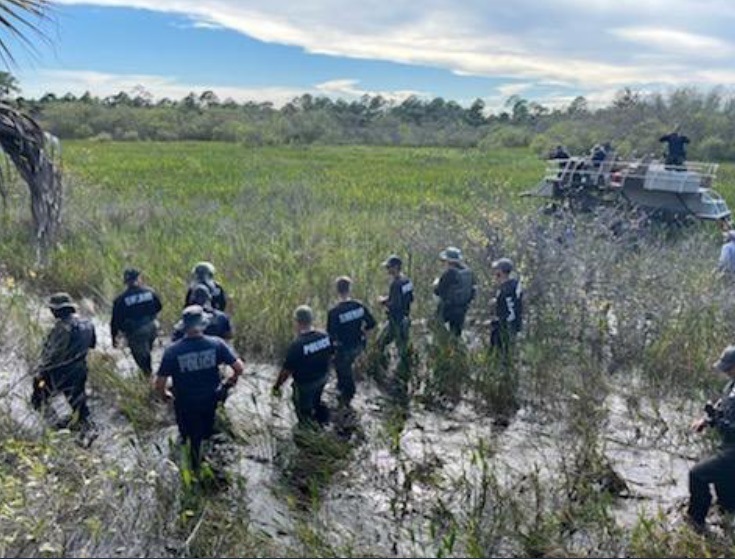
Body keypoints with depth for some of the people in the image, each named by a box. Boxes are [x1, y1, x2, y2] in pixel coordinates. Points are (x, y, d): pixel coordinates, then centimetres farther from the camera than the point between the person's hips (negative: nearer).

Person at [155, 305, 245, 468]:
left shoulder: (172, 351, -26)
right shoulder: (216, 344, -23)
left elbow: (159, 384, -21)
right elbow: (239, 367, -19)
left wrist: (165, 395, 1)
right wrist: (231, 381, 2)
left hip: (185, 404, 0)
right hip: (210, 399, 1)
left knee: (192, 436, 26)